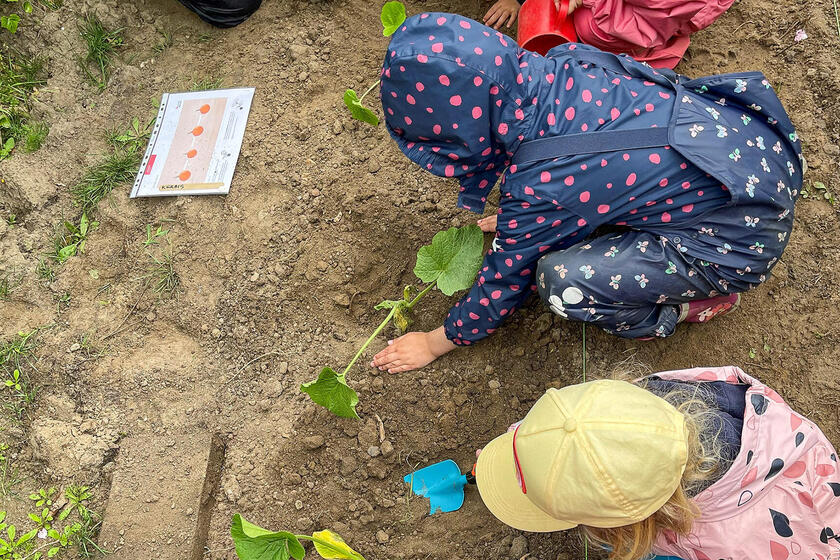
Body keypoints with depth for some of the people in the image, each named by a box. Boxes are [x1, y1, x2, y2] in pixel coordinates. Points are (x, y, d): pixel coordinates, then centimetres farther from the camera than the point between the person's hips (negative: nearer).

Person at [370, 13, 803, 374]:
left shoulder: (537, 187, -28)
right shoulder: (566, 61, -9)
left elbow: (505, 279, -10)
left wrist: (437, 343, 7)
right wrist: (516, 223, 21)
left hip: (744, 240, -7)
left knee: (560, 281, -17)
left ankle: (687, 307, 8)